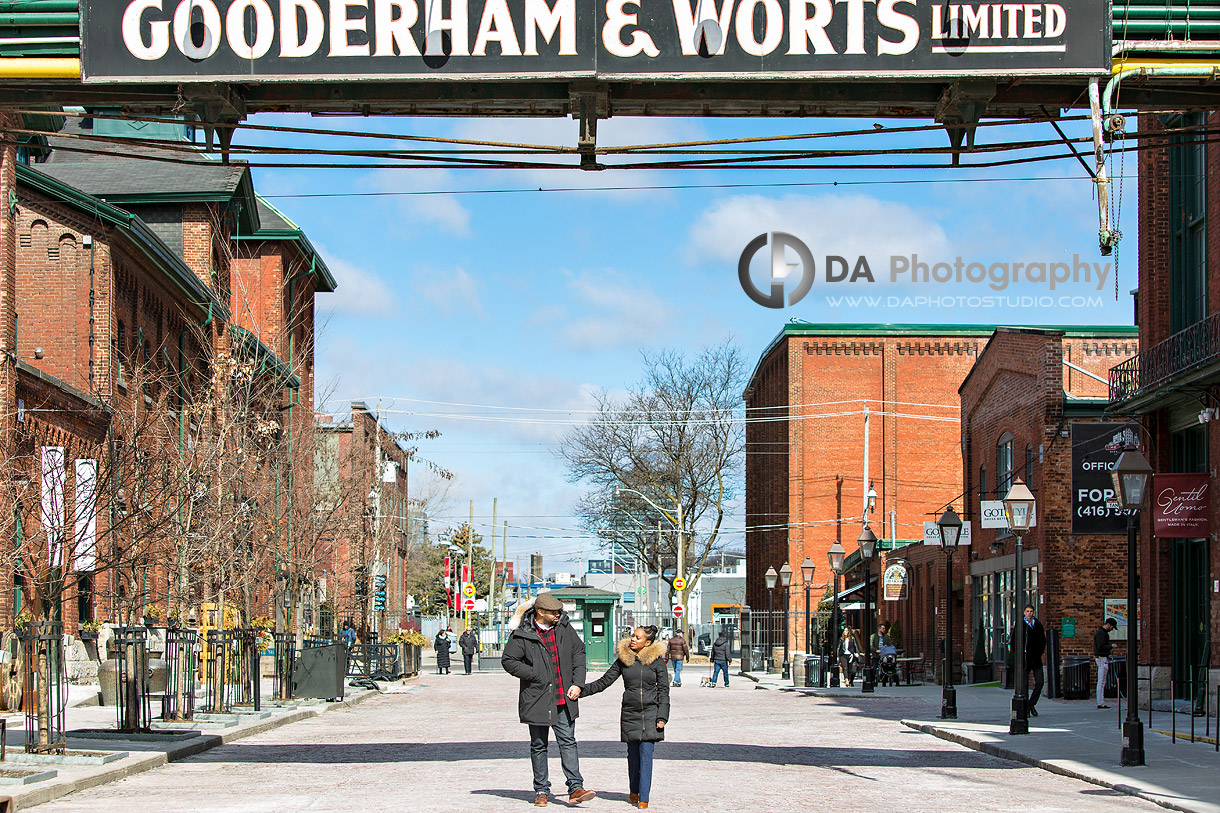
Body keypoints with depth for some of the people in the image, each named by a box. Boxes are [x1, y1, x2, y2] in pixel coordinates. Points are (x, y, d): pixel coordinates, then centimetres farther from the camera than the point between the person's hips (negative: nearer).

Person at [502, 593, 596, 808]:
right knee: (538, 746, 7)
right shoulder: (522, 635, -9)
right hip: (537, 699, -3)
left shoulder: (564, 627, 4)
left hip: (563, 699, 3)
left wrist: (577, 683, 4)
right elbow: (508, 661, -5)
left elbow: (578, 652, 13)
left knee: (568, 741, -2)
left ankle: (575, 789, -4)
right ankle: (541, 791, 16)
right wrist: (535, 675, -12)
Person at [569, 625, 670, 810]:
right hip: (629, 713, 3)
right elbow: (604, 682, 9)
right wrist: (581, 689, -2)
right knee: (633, 754, 7)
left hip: (650, 713, -3)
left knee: (646, 754, -9)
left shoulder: (657, 661, -1)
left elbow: (663, 691, 1)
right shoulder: (623, 660, 6)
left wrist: (662, 717, -6)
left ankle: (643, 799, -7)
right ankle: (634, 791, 27)